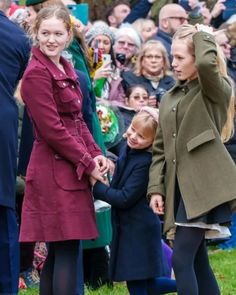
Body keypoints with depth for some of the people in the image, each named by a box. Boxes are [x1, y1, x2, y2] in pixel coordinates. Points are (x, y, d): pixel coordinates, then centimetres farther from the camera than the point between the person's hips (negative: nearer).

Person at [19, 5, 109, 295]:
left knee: (58, 251, 11)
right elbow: (52, 130, -16)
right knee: (67, 250, -10)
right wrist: (87, 163, -12)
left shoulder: (66, 69, 14)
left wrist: (95, 154, 3)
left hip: (70, 171, 9)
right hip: (54, 171, -9)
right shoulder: (36, 74, -13)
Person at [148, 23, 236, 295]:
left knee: (182, 259, -14)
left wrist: (202, 36, -7)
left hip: (205, 185, -7)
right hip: (179, 187, 7)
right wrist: (156, 188, 6)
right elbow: (160, 148, 17)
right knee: (197, 260, 9)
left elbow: (206, 63, -26)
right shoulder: (169, 99, 18)